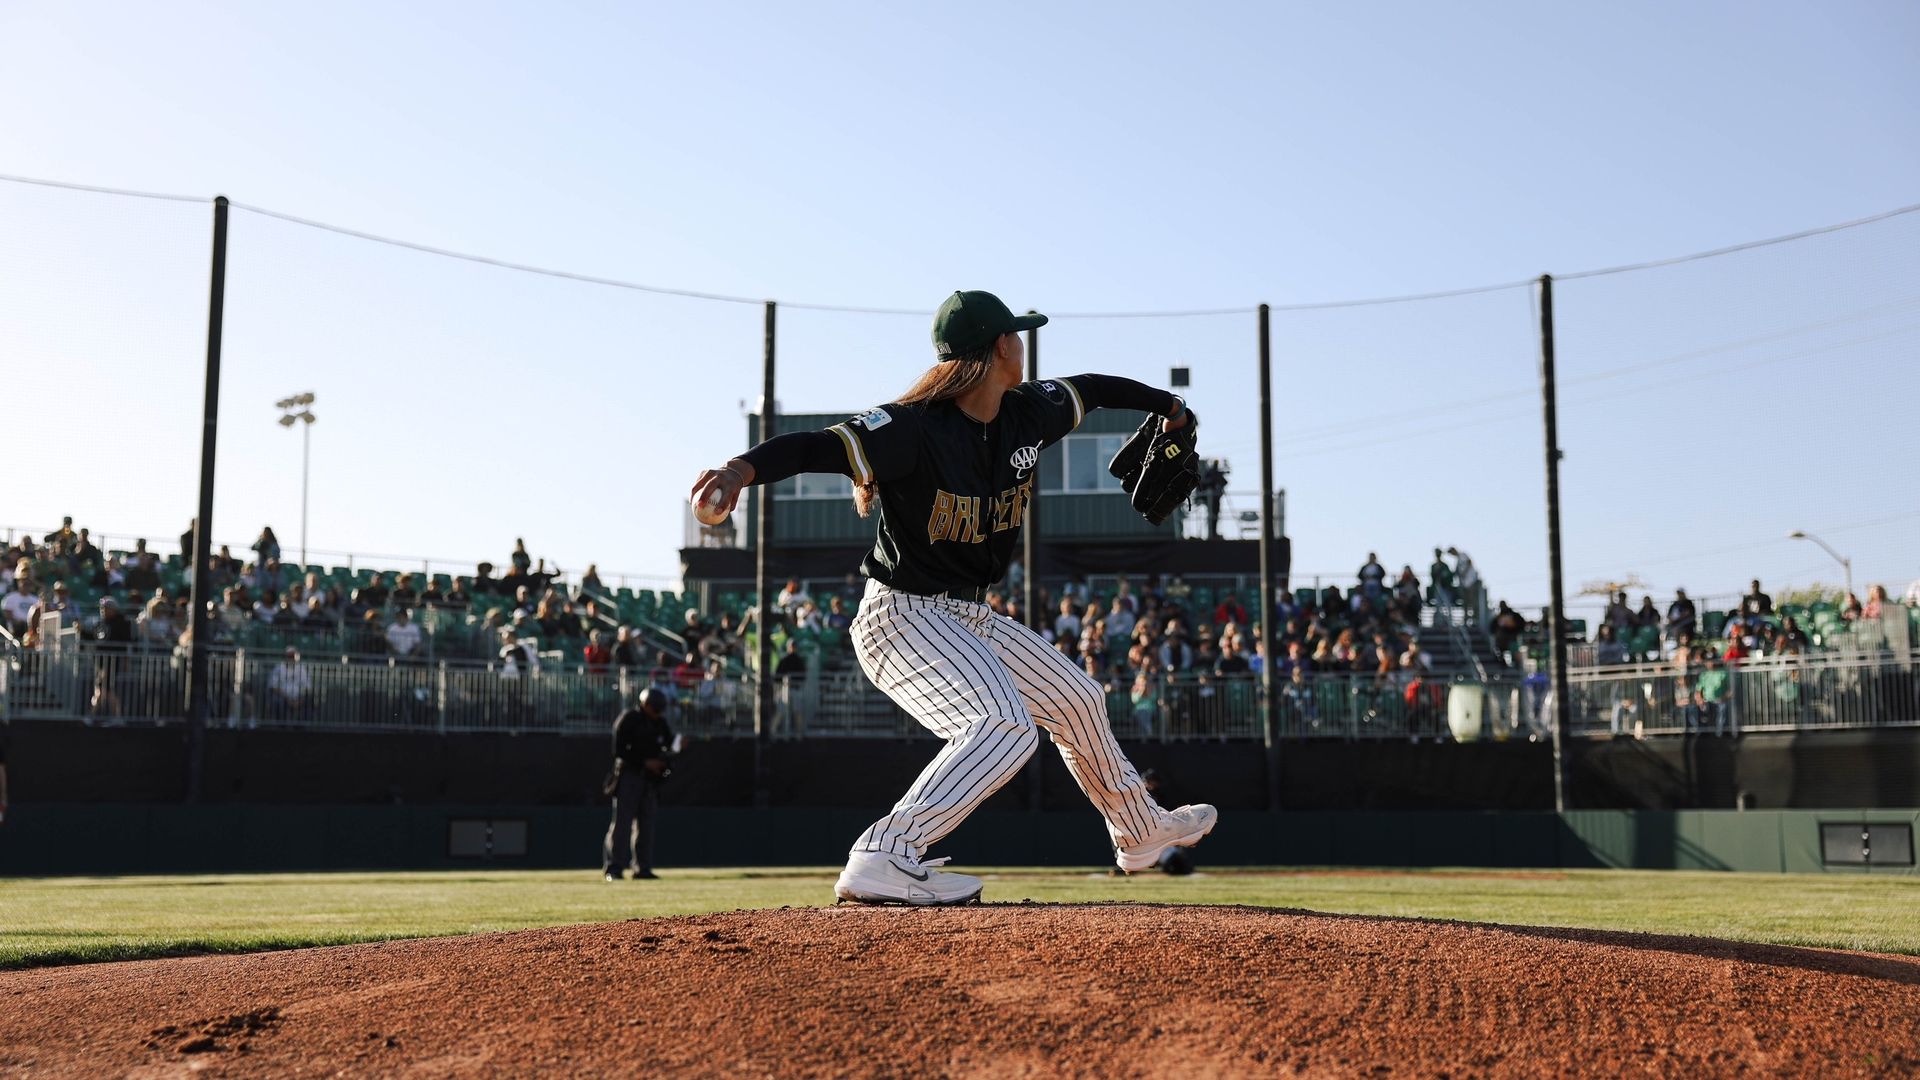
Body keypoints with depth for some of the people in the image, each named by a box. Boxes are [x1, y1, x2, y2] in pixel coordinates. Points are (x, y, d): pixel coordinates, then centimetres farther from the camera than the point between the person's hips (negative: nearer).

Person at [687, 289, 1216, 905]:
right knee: (1007, 725, -31)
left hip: (972, 618, 9)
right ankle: (884, 858, -34)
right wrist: (743, 468, -57)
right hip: (903, 617, -9)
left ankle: (1140, 831, 48)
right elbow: (815, 446, -38)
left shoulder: (1028, 414, -1)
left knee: (1077, 700, 23)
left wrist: (1168, 406, 35)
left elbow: (1091, 389, 20)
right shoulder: (914, 427, -25)